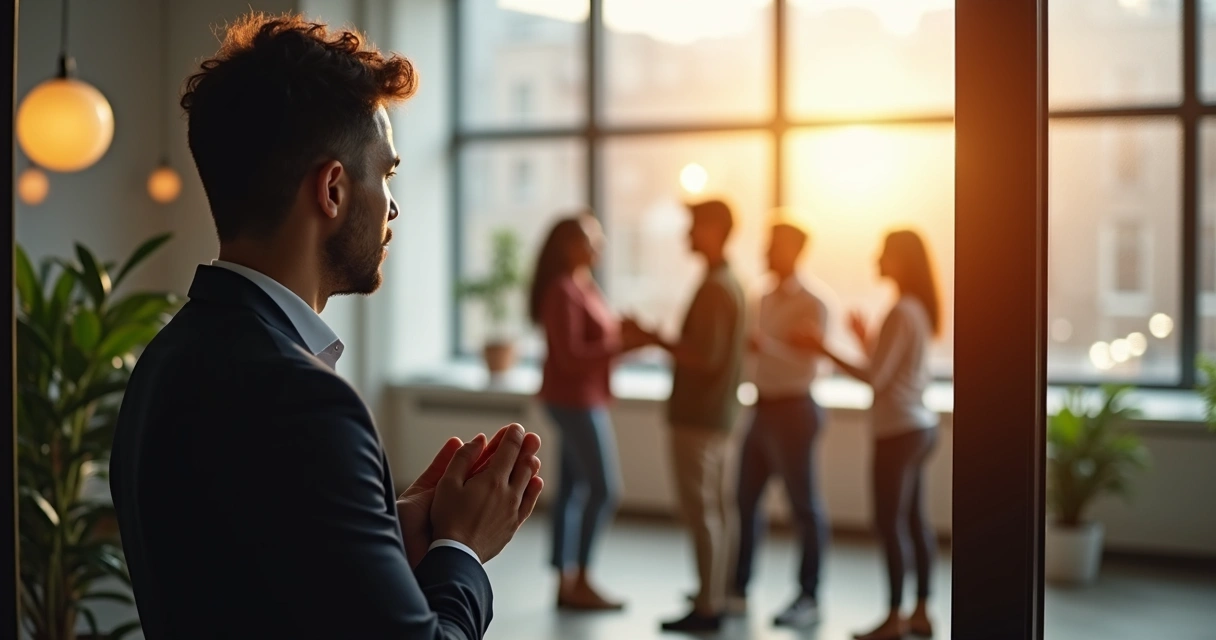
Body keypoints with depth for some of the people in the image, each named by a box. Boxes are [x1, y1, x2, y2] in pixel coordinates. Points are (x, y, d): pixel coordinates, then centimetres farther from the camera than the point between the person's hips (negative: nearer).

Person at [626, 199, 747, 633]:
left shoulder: (714, 288, -17)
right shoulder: (731, 283, 14)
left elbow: (705, 356, -23)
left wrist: (653, 339, -15)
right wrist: (655, 339, 13)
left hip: (697, 414, -10)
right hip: (716, 412, 10)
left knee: (701, 510, -6)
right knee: (716, 507, 12)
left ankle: (707, 607, -2)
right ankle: (715, 598, 18)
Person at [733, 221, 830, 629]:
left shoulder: (811, 306, -11)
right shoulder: (765, 301, 12)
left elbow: (806, 364, -21)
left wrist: (763, 345, -31)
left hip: (793, 409, -8)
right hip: (763, 407, 8)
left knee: (803, 505, 0)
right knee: (745, 499, 10)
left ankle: (809, 598, 7)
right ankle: (738, 588, 20)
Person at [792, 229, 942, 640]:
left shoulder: (901, 313, -16)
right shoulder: (919, 310, 12)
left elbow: (875, 378, -19)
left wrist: (823, 349, -15)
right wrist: (865, 340, 18)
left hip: (899, 431, -10)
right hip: (918, 426, 10)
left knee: (890, 524, -4)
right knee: (913, 520, 12)